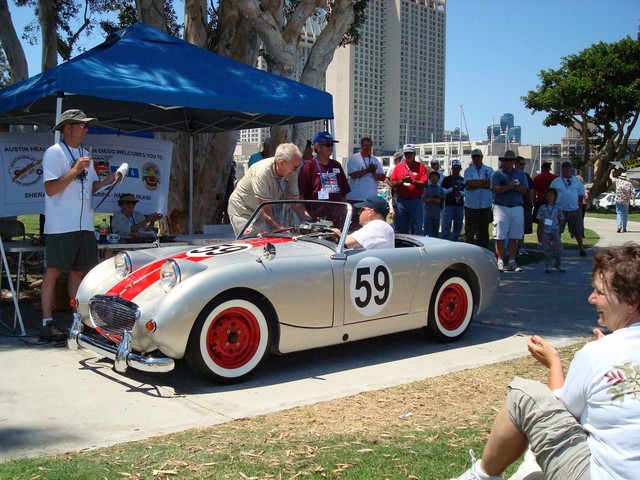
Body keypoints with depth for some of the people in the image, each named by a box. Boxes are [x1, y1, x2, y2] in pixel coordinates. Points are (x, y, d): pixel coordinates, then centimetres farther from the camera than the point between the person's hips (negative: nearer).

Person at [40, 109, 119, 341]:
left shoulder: (85, 155, 17)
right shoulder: (54, 153, -7)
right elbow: (50, 189, -14)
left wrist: (106, 181, 2)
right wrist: (75, 171, -20)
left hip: (84, 225, 7)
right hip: (61, 226, -7)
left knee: (79, 271, 11)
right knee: (54, 271, -4)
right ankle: (47, 323, 0)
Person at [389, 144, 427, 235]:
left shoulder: (421, 167, 2)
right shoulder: (398, 167, 9)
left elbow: (424, 184, -7)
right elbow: (392, 184, 4)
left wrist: (412, 181, -21)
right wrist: (402, 181, -13)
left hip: (416, 201, -2)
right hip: (401, 201, 2)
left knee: (417, 228, 1)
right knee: (400, 228, 8)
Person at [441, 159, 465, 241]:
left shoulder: (463, 180, 13)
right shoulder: (447, 179, 2)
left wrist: (460, 193, -9)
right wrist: (452, 189, -14)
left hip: (460, 206, 4)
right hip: (449, 206, -4)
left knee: (458, 227, 9)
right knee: (446, 227, -9)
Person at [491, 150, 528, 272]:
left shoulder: (520, 174, 16)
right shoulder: (498, 174, 5)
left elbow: (524, 190, 5)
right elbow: (495, 189, -9)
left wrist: (515, 186, -11)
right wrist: (509, 186, -16)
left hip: (517, 208, 3)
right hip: (501, 207, -3)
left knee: (514, 237, 4)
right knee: (500, 237, -6)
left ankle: (512, 262, 8)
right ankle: (500, 262, -3)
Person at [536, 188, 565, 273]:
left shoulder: (557, 208, 3)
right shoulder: (542, 208, 2)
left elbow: (560, 220, 9)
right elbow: (540, 221, 4)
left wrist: (559, 229, 1)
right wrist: (540, 231, -1)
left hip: (555, 231, 1)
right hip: (545, 232, -1)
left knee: (558, 249, 3)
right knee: (546, 249, 3)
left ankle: (558, 265, 16)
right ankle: (548, 266, 11)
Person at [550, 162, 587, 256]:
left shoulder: (577, 181, 6)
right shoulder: (556, 182, 0)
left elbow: (581, 195, 12)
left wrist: (578, 206, 6)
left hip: (574, 210, 1)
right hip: (560, 210, -1)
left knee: (577, 231, 9)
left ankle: (581, 248, 20)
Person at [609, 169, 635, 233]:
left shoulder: (617, 181, 2)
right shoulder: (629, 183, 5)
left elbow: (611, 177, 18)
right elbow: (633, 193, -2)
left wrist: (612, 172, 38)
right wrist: (633, 201, -1)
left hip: (618, 200, -1)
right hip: (626, 201, 1)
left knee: (619, 213, 0)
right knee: (625, 214, 10)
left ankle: (619, 226, -19)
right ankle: (624, 228, 13)